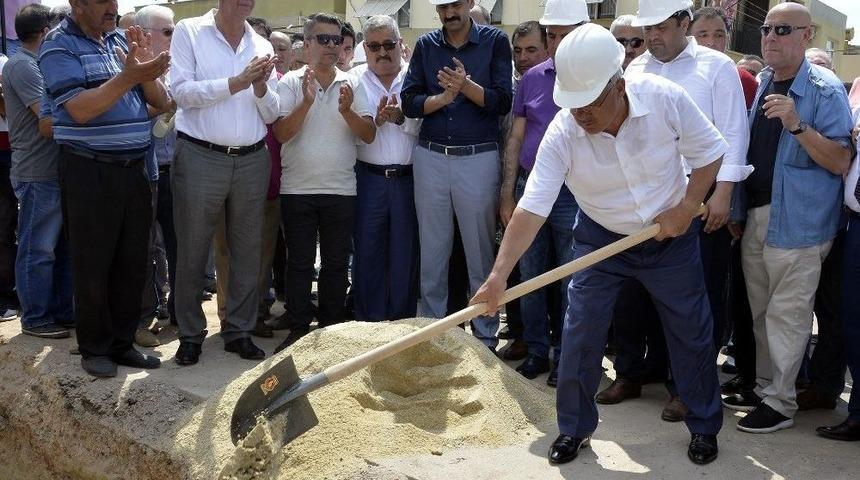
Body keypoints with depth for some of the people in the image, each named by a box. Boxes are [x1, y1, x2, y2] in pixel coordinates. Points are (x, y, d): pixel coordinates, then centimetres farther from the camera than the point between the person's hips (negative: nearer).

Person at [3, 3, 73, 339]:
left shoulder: (34, 64, 17)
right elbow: (49, 120, -20)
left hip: (53, 171, 9)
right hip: (38, 175, -9)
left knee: (61, 248, 14)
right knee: (38, 250, -1)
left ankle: (61, 311, 23)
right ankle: (35, 319, 8)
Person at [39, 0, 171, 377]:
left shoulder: (123, 41, 11)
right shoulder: (59, 45, -7)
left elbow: (161, 102, 9)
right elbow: (79, 109, -18)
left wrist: (146, 71, -11)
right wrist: (127, 77, -26)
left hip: (133, 169, 6)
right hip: (89, 172, -6)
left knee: (132, 263, 9)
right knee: (93, 267, 2)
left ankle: (121, 342, 20)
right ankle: (94, 347, 15)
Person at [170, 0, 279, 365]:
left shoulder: (261, 46, 12)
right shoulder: (189, 32, 1)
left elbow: (271, 114, 11)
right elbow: (182, 91, -11)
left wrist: (261, 87, -9)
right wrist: (236, 83, -16)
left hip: (252, 161, 4)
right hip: (200, 158, -4)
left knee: (247, 252, 8)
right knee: (192, 252, 3)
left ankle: (239, 331, 20)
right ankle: (190, 334, 15)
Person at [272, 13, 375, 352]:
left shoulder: (352, 85, 4)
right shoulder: (291, 82, 0)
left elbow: (369, 135, -2)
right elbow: (281, 133, -9)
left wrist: (347, 111, -19)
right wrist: (306, 102, -21)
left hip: (341, 190, 1)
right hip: (297, 188, -1)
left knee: (336, 262, 8)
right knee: (299, 262, 4)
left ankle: (331, 328, 18)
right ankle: (298, 328, 12)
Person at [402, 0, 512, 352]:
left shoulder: (495, 41, 1)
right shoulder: (426, 46, 8)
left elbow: (502, 102, -6)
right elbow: (409, 102, 2)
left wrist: (466, 86, -20)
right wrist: (443, 97, -15)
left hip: (479, 159, -2)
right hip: (430, 158, 3)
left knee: (481, 252, 3)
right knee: (432, 251, 9)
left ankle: (485, 335, 12)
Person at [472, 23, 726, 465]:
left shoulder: (665, 98, -26)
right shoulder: (562, 134, -27)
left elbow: (709, 152, -10)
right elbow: (532, 208, -30)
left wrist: (687, 208, -19)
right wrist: (499, 274, -38)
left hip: (671, 235, 0)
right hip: (600, 238, 0)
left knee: (692, 333, 9)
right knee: (580, 334, -3)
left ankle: (704, 427, 29)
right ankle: (574, 428, 18)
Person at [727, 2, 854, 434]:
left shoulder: (825, 90, -9)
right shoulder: (761, 85, 12)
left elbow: (841, 162, -15)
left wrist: (798, 125, -27)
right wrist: (738, 210, 13)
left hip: (797, 222, -7)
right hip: (755, 216, 7)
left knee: (786, 315, -1)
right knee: (761, 313, 14)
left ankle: (780, 402, 7)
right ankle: (764, 387, 26)